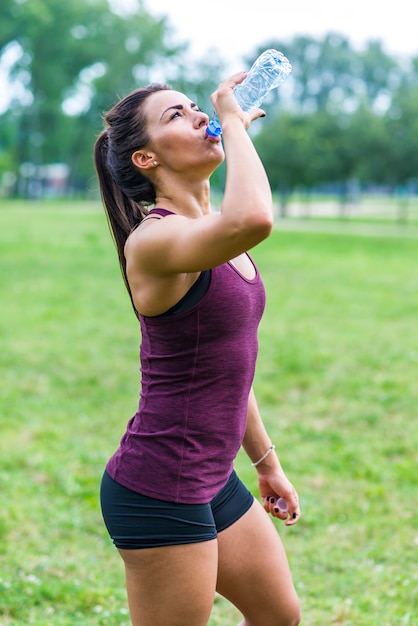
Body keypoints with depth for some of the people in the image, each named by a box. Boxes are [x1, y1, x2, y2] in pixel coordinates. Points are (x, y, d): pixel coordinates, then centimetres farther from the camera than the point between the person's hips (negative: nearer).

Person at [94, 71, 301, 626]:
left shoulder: (214, 237, 10)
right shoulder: (153, 238, -20)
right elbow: (253, 221, -42)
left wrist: (266, 461, 23)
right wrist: (235, 124, -26)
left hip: (212, 480, 10)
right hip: (159, 490, -9)